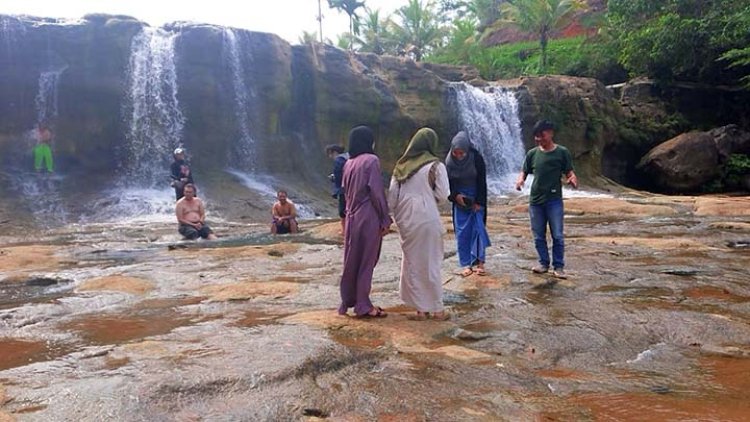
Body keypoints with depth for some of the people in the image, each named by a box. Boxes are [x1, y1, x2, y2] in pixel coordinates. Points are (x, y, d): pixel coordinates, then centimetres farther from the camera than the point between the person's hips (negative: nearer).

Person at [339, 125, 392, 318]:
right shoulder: (371, 160, -11)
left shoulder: (348, 163, 10)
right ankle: (363, 306, 7)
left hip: (352, 217, 7)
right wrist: (385, 219, -10)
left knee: (352, 260, 14)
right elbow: (377, 192, -15)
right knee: (366, 261, 1)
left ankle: (348, 301, 22)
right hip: (368, 218, -7)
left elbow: (345, 191, 13)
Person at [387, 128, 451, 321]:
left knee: (411, 263, 12)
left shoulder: (401, 166, 7)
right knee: (430, 264, 6)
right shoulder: (435, 166, -6)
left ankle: (421, 309, 17)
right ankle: (437, 309, 14)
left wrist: (388, 218, 13)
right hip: (427, 220, -4)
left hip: (405, 221, 4)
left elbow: (392, 196, 6)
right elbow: (443, 195, -7)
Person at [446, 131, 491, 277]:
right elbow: (448, 182, 1)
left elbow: (482, 182, -11)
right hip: (459, 201, 2)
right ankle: (466, 264, 8)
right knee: (462, 232, 1)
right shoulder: (449, 161, -10)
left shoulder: (476, 158, -16)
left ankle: (479, 261, 8)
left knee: (478, 229, -2)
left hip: (476, 200, -2)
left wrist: (479, 202, -13)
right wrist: (455, 195, -14)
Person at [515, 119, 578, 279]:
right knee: (539, 236, 9)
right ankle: (544, 263, 22)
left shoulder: (562, 152, -3)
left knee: (557, 236, -2)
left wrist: (573, 179, -25)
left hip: (554, 200, -3)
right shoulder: (532, 153, 5)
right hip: (535, 200, 3)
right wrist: (520, 179, -12)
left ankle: (558, 266, 8)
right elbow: (524, 171, 10)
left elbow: (569, 172, -2)